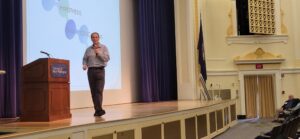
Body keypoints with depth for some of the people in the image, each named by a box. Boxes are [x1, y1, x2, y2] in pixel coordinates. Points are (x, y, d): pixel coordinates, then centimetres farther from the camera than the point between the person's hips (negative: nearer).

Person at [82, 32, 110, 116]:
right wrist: (84, 66, -9)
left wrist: (98, 53, -11)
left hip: (100, 70, -3)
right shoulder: (88, 49, 12)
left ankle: (99, 109, -18)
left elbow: (107, 58, -4)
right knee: (93, 91, 2)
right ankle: (97, 109, 8)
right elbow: (85, 59, 10)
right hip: (91, 71, 3)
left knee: (99, 90, -13)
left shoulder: (103, 47, 5)